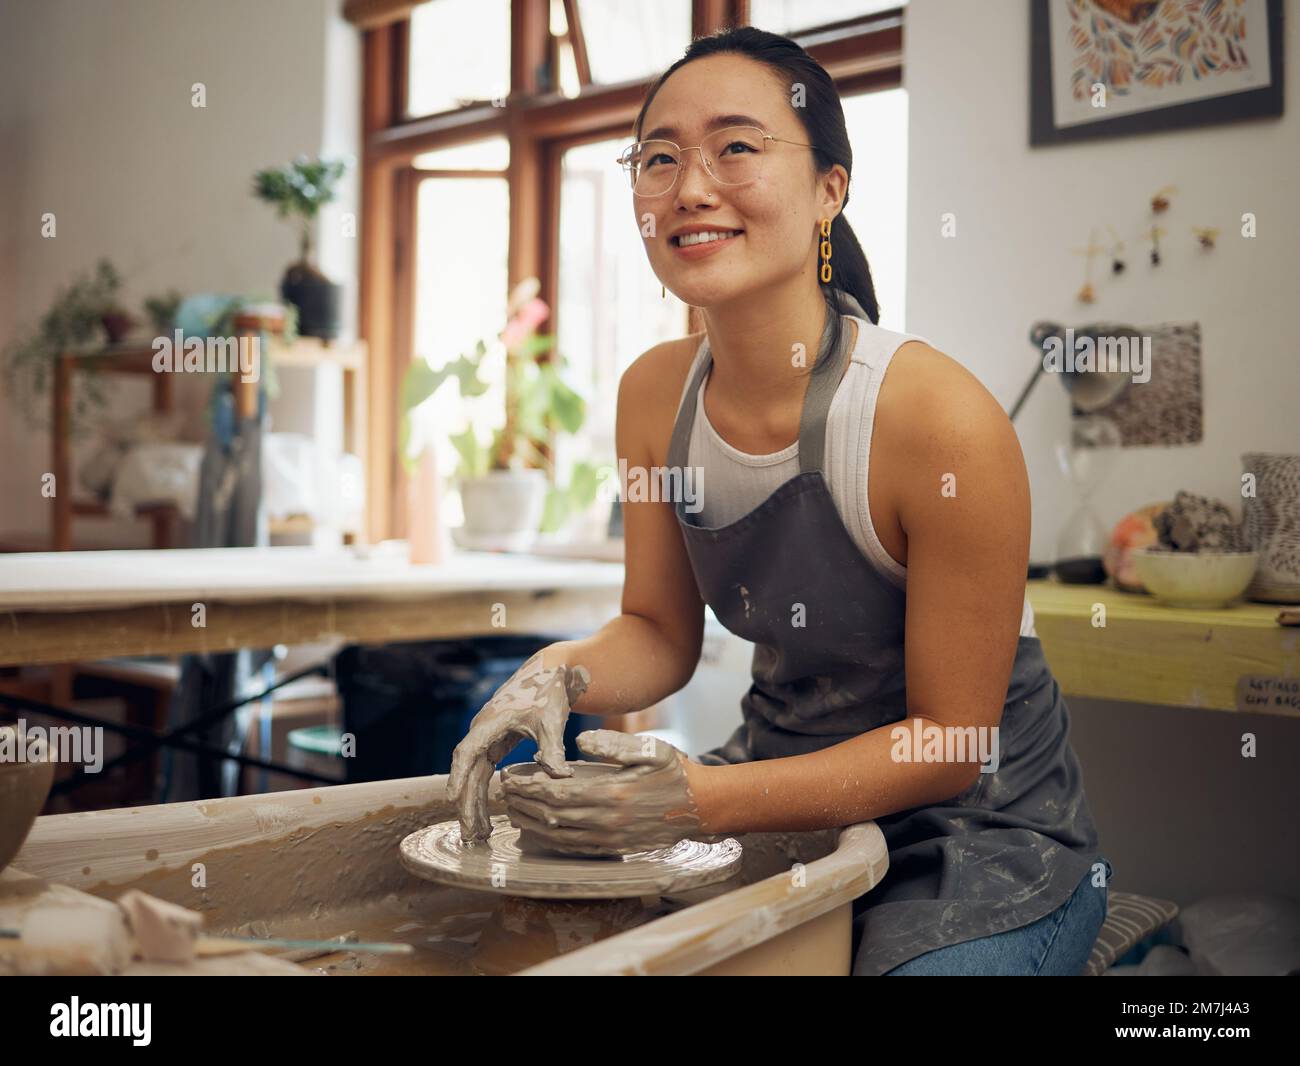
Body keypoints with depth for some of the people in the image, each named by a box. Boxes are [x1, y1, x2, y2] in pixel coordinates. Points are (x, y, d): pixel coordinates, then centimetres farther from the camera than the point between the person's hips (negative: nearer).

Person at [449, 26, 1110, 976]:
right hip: (782, 784, 5)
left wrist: (709, 802, -27)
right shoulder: (656, 392, -6)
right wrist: (560, 673, -18)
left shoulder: (940, 417, -25)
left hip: (980, 834, -4)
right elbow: (660, 631, 4)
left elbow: (947, 741, -17)